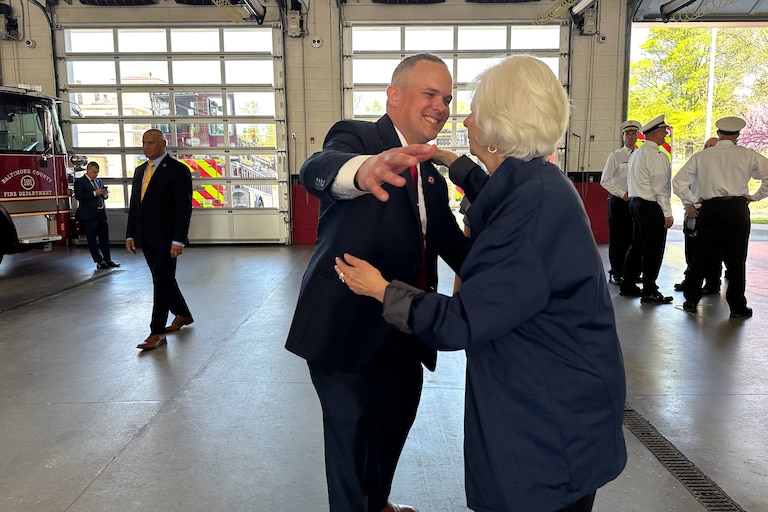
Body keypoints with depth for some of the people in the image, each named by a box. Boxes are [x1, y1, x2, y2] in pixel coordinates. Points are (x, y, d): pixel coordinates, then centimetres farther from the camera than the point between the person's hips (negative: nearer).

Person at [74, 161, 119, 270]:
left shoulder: (99, 181, 15)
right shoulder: (80, 182, -3)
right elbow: (78, 196, -15)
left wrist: (105, 194, 0)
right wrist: (94, 193, -21)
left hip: (102, 213, 6)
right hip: (89, 215, -6)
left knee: (105, 239, 9)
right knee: (92, 240, 1)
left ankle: (108, 260, 16)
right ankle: (99, 262, 3)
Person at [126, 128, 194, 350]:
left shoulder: (178, 170, -8)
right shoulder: (140, 170, 14)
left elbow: (184, 207, -14)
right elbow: (134, 205, 16)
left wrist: (178, 240, -19)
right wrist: (130, 234, 10)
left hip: (166, 239, -7)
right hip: (146, 238, 7)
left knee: (162, 282, -4)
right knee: (163, 279, 15)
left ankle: (157, 332, 2)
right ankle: (183, 315, 33)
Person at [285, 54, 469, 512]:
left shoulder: (432, 176, 13)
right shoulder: (358, 136, -11)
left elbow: (453, 242, 8)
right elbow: (317, 169, -33)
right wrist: (362, 170, -57)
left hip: (405, 335, 8)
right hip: (347, 330, -8)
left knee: (396, 423, 24)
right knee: (353, 437, 6)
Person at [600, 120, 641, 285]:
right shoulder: (615, 156, -1)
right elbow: (605, 180, -3)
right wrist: (622, 194, -11)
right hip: (618, 201, -3)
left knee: (632, 239, 6)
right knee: (616, 239, 1)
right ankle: (615, 273, 11)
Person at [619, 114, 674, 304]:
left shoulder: (636, 154, 16)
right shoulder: (657, 155, -13)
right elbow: (660, 186, -17)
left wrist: (634, 199, 20)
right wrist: (667, 213, -15)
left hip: (636, 202, 10)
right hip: (652, 206, -10)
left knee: (637, 245, 15)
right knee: (653, 248, -4)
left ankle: (627, 286, 22)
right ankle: (649, 292, 1)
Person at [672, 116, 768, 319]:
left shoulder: (701, 157, 6)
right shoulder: (748, 155, 4)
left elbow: (678, 182, 5)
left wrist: (693, 200, 10)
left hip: (709, 209, 1)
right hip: (737, 209, -1)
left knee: (701, 257, 10)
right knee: (736, 260, 4)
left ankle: (691, 300, 16)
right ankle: (737, 307, 10)